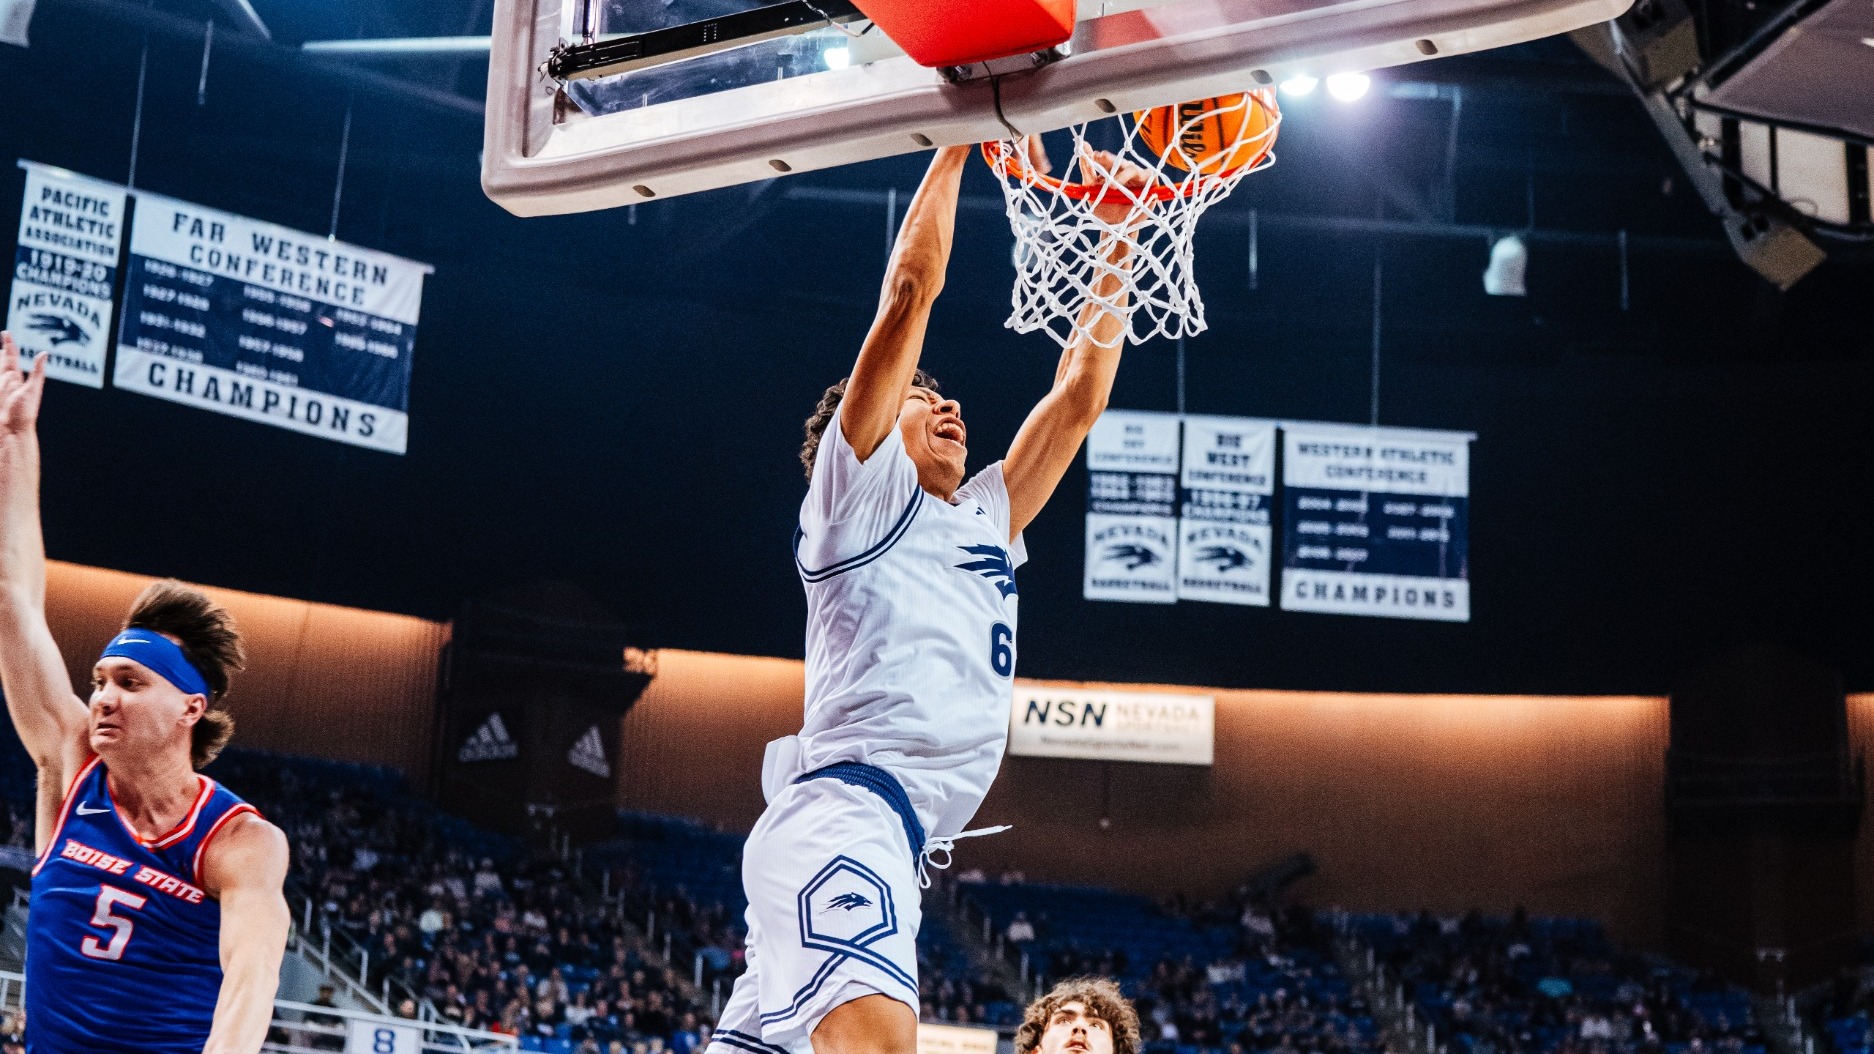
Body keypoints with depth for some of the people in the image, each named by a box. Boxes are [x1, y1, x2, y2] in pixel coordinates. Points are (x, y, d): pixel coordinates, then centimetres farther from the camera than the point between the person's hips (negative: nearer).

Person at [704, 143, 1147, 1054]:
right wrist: (956, 141, 10)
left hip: (889, 844, 8)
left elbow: (1079, 397, 32)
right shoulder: (857, 485, 10)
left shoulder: (985, 520, 30)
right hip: (843, 812, -8)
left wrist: (1117, 238, 33)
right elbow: (909, 289, 4)